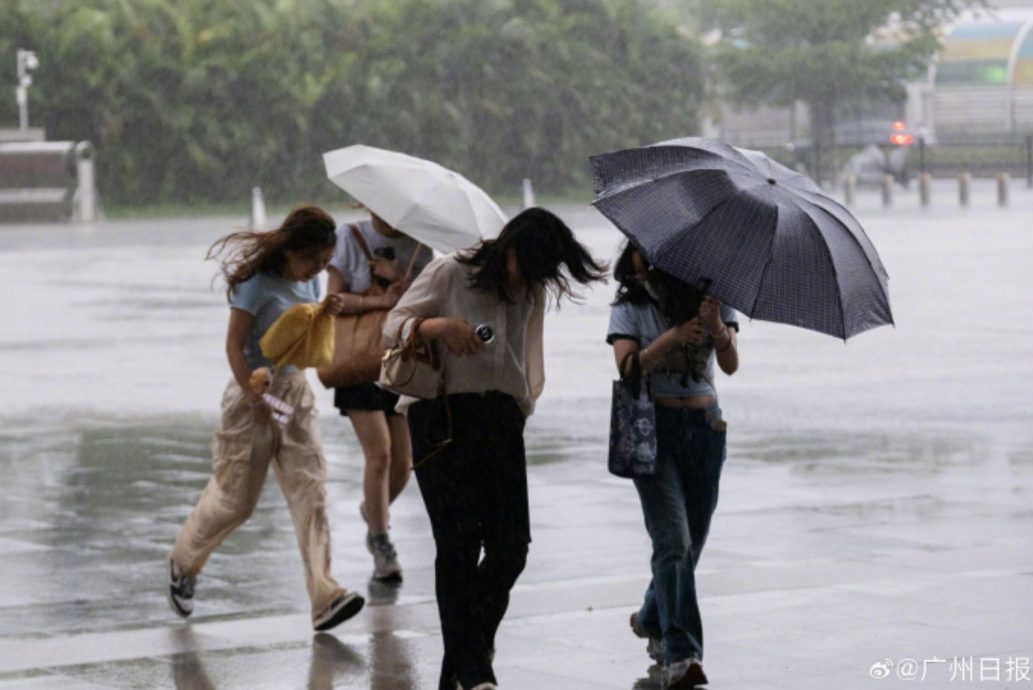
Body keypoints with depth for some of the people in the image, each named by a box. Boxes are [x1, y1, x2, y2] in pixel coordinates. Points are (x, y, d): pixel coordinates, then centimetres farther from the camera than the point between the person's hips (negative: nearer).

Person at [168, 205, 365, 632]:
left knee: (310, 491, -7)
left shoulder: (307, 281, 7)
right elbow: (235, 344, -15)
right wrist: (255, 399, -21)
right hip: (254, 391, -6)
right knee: (234, 499, 3)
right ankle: (183, 562, 31)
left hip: (295, 391, 6)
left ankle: (324, 598, -13)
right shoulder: (259, 283, -14)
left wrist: (327, 314, -2)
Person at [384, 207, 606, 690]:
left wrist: (525, 402, 6)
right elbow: (393, 325, 0)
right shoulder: (450, 274, -2)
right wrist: (439, 325, -18)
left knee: (511, 545, -2)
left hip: (501, 419, 5)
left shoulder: (534, 292, 14)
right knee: (459, 543, -9)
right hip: (443, 419, -5)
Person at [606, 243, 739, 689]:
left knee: (691, 541, 11)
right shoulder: (630, 310, 1)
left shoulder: (712, 303, 4)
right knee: (674, 542, -17)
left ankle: (651, 620, 38)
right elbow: (627, 366, -17)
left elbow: (730, 364, -11)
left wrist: (717, 329, -31)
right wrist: (672, 338, -31)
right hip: (654, 430, -3)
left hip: (705, 427, 3)